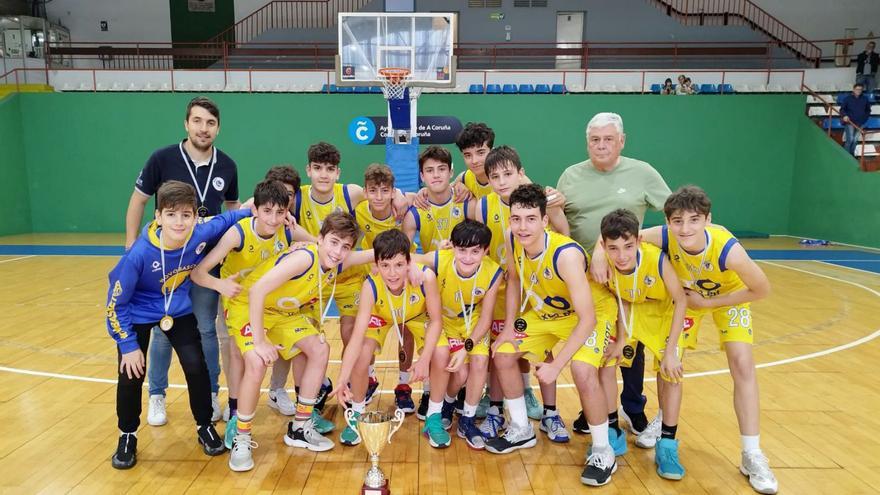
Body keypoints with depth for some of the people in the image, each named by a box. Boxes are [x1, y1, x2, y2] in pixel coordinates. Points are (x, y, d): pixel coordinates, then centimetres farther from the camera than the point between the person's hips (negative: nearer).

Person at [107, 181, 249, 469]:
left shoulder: (200, 235, -25)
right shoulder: (139, 254, -33)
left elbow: (224, 220, 0)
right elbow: (115, 304, -20)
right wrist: (128, 345, -16)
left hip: (179, 311, 3)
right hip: (138, 315, -2)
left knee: (196, 367, -4)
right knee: (131, 375, 0)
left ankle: (204, 427, 19)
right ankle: (127, 436, 26)